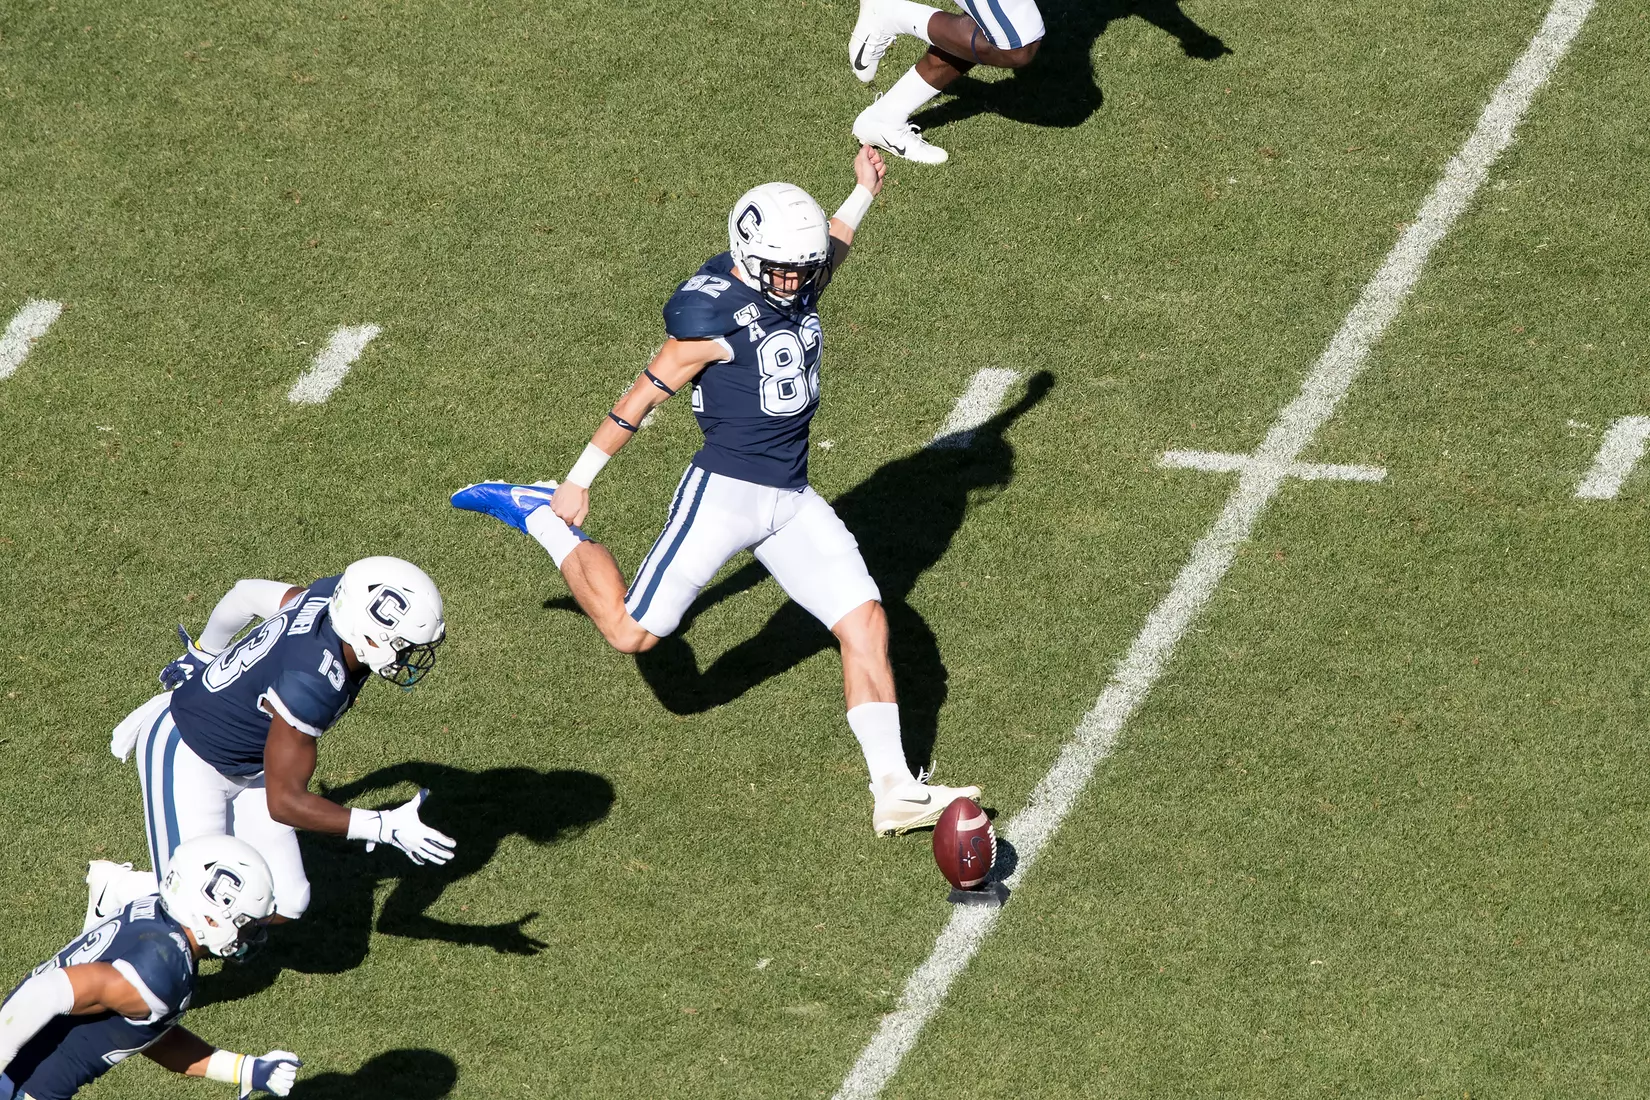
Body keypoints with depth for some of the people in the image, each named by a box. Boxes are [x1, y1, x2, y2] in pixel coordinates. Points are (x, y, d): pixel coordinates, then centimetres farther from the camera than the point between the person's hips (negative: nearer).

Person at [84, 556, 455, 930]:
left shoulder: (339, 594, -15)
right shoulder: (312, 682, -38)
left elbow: (249, 594, 6)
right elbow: (284, 801, -29)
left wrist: (205, 654, 27)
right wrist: (385, 828, -32)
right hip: (187, 758, -9)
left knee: (284, 904, 0)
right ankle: (114, 886, 19)